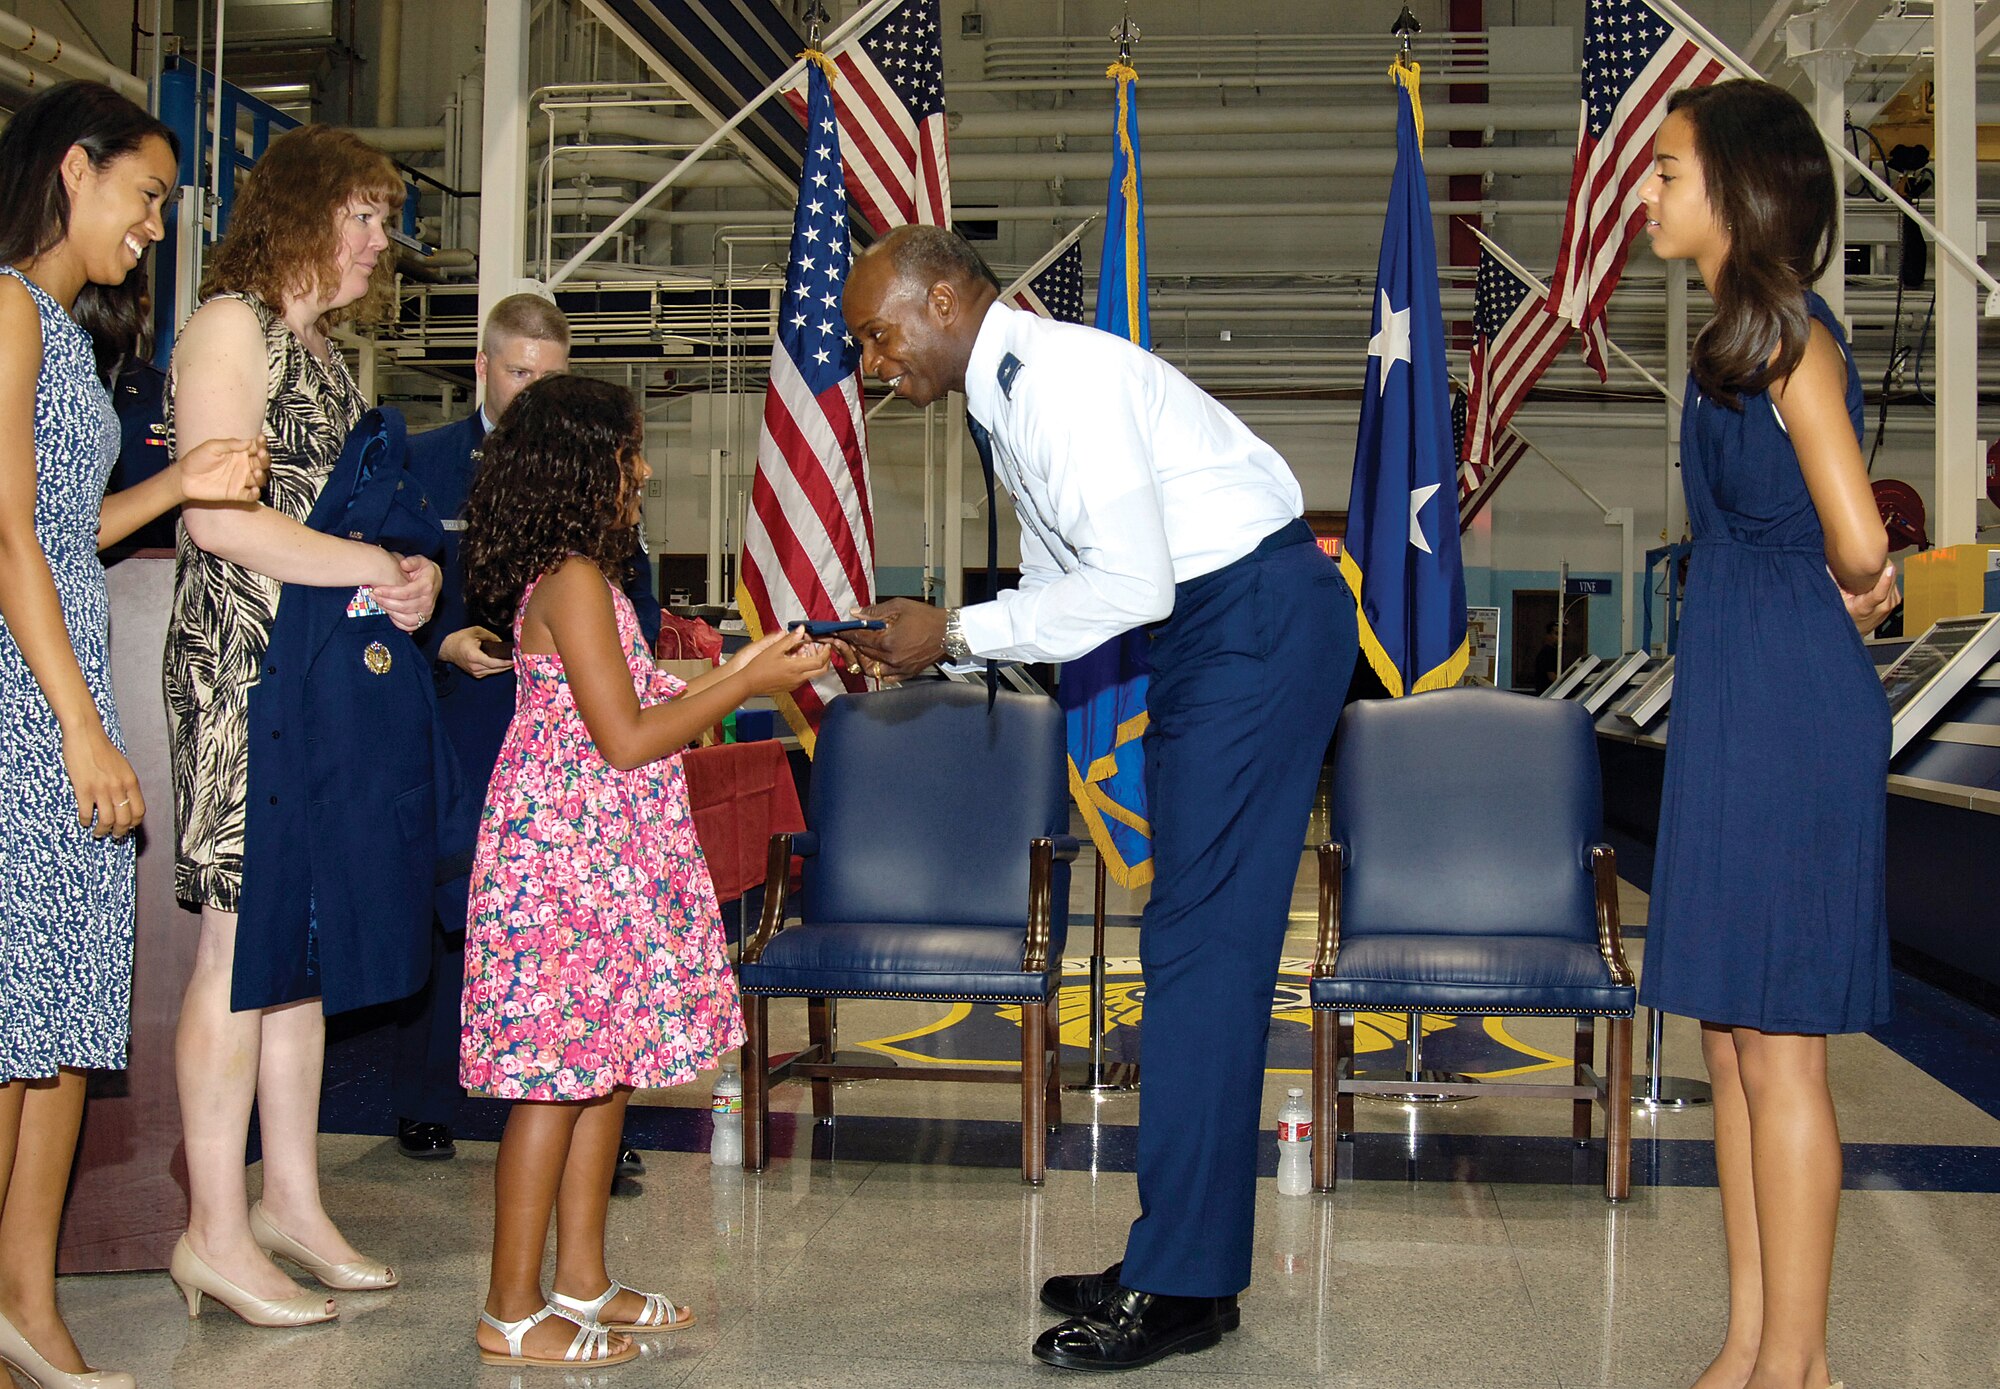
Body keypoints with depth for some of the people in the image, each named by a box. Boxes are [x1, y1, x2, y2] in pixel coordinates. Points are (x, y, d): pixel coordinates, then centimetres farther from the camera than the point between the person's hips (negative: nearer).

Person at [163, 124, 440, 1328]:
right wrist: (385, 568, -12)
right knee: (246, 936, -8)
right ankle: (217, 1231, -1)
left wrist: (415, 577, 2)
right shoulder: (231, 325, -6)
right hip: (244, 663, -9)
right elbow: (222, 518, -17)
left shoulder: (322, 350, 21)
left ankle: (293, 1199, 16)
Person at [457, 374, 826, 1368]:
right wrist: (745, 686, -11)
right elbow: (627, 740, -18)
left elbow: (633, 717, 16)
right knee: (557, 1076, -5)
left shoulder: (571, 580, 17)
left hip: (603, 864, 10)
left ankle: (581, 1282, 22)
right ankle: (512, 1314, 3)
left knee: (602, 1066, 13)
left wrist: (728, 678, 15)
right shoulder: (574, 580, -15)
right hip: (569, 863, -10)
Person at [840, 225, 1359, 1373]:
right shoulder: (1006, 397, 14)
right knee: (1193, 943, 10)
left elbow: (1129, 588, -22)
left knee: (1202, 945, -10)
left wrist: (957, 631, -14)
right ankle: (1183, 1254, 17)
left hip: (1263, 612, -10)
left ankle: (1183, 1285, -5)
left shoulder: (1062, 377, -17)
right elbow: (1062, 580, 18)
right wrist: (932, 640, 4)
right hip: (1208, 629, 10)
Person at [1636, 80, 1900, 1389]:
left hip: (1790, 712, -10)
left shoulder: (1790, 334, -12)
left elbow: (1858, 543, -19)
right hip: (1730, 706, 10)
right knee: (1734, 1037, 12)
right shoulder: (1740, 337, 16)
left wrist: (1848, 591, 0)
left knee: (1779, 1047, -3)